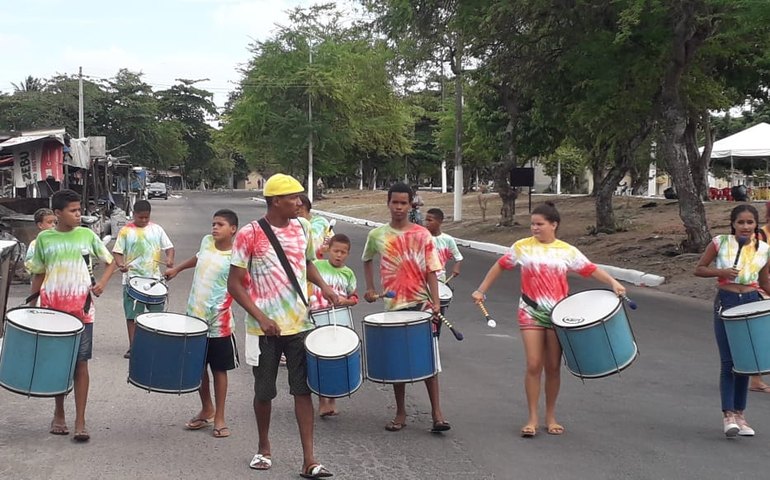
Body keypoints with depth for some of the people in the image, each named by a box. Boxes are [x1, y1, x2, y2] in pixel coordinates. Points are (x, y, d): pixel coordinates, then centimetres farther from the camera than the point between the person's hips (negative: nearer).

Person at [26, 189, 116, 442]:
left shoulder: (87, 235, 2)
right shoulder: (44, 238, 3)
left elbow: (111, 262, 10)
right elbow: (38, 274, 11)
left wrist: (102, 283, -8)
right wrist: (30, 306, 6)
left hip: (81, 308, -1)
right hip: (52, 308, 1)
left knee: (80, 363, -3)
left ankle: (80, 421, 0)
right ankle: (59, 414, 25)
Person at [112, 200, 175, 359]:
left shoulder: (157, 229, 6)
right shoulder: (126, 231, -1)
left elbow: (168, 246, 8)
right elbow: (117, 251, -2)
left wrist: (170, 259, -12)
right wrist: (121, 264, -21)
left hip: (154, 277, 2)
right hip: (133, 278, -2)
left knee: (157, 312, 7)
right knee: (132, 314, 3)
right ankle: (132, 347, 10)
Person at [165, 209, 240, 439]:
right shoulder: (206, 242, 4)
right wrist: (177, 269, 31)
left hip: (218, 323, -5)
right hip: (194, 316, 5)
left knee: (219, 369, 6)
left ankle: (219, 418, 16)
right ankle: (206, 410, 32)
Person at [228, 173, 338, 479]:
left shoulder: (302, 227, 3)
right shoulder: (249, 235, -12)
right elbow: (235, 284, -10)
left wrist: (323, 286, 2)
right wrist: (260, 317, -19)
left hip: (299, 324, 3)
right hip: (265, 328, -3)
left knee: (303, 389, 1)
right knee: (264, 392, 10)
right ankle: (264, 449, 31)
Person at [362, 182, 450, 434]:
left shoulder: (422, 235, -1)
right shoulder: (377, 235, 3)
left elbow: (431, 271, -3)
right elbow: (367, 260, 22)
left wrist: (435, 302, -13)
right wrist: (370, 288, 12)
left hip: (421, 303, -2)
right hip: (394, 305, 2)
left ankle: (436, 413, 1)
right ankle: (400, 413, 18)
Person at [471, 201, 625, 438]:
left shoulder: (566, 250, 1)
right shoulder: (522, 247, 1)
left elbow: (590, 269, -2)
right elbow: (500, 266, 10)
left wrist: (612, 282, -18)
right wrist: (481, 290, 9)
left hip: (558, 315, 1)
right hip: (531, 313, -1)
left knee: (553, 367, 7)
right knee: (534, 366, -6)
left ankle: (551, 417, 20)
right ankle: (532, 418, 4)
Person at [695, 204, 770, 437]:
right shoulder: (720, 243, -3)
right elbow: (699, 269, 1)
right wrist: (721, 272, -15)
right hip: (726, 302, -2)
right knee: (728, 362, -5)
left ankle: (739, 414, 16)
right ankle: (728, 415, -3)